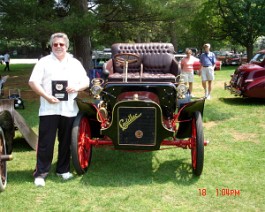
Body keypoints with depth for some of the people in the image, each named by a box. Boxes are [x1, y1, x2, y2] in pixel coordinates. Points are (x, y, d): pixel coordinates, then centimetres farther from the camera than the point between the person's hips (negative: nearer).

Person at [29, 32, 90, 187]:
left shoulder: (75, 63, 14)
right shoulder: (44, 62, 4)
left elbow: (86, 82, 12)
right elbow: (33, 82, -3)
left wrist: (77, 87, -9)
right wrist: (46, 96, -15)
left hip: (69, 109, 3)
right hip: (48, 109, -3)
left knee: (66, 142, 11)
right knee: (45, 143, 0)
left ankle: (63, 170, 25)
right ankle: (41, 173, 8)